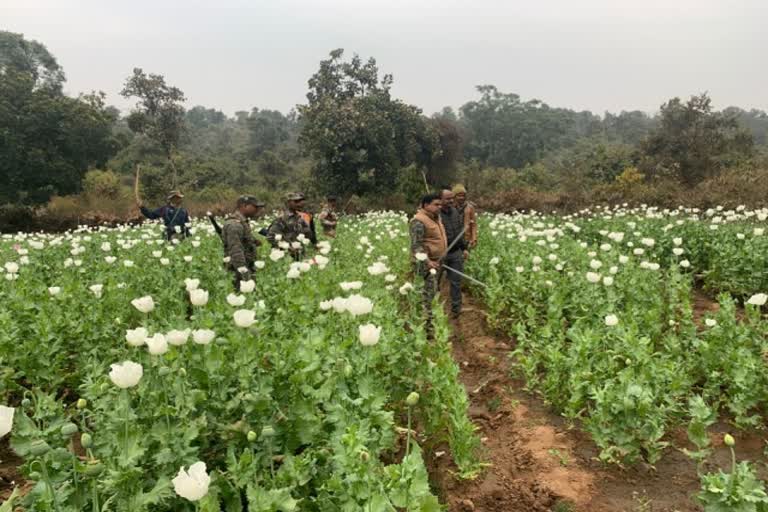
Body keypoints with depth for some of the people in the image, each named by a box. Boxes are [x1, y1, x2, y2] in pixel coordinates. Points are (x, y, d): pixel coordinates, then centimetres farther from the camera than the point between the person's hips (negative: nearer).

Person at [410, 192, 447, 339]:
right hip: (425, 262, -10)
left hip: (435, 261, 10)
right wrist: (427, 262, -31)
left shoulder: (436, 218, 14)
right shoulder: (419, 221, -17)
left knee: (432, 293, 15)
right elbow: (416, 245, -23)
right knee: (428, 294, -12)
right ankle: (427, 328, -9)